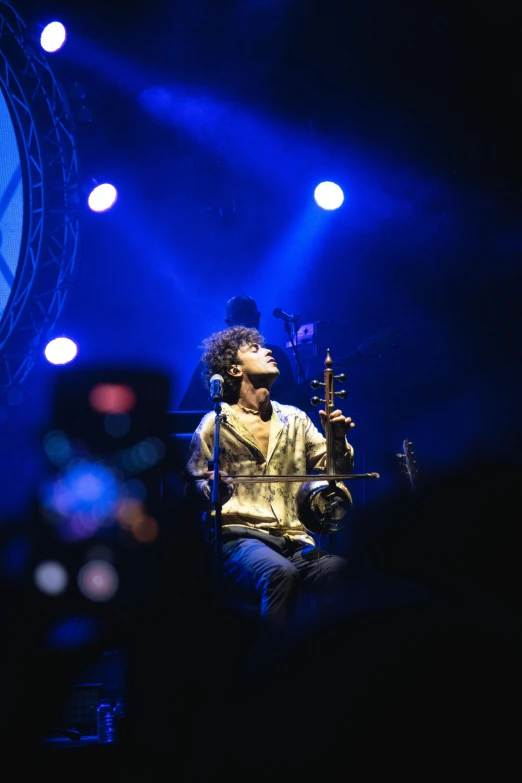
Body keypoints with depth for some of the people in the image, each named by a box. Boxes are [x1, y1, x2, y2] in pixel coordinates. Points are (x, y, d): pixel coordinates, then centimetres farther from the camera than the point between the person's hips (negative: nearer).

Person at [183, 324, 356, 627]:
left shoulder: (295, 419, 20)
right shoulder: (215, 424, 7)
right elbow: (193, 486, 5)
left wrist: (338, 440, -1)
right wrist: (213, 490, -19)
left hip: (295, 541, 3)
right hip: (240, 537, -3)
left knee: (340, 570, -31)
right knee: (280, 573, -38)